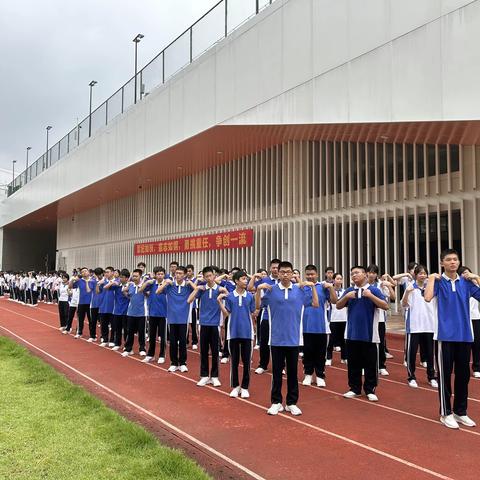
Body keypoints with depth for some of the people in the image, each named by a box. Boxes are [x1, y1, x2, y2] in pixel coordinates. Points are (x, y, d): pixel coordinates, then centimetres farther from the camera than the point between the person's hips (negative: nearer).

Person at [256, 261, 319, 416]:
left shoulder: (300, 290, 2)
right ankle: (276, 402, 19)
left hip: (293, 338, 1)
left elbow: (315, 304, 2)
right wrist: (259, 289, -14)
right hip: (277, 339, -1)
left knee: (292, 372, 9)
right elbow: (258, 305, -1)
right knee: (276, 372, 8)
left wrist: (313, 287, -7)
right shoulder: (271, 290, -1)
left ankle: (292, 403, 20)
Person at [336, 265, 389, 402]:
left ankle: (370, 390, 16)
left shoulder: (373, 290, -4)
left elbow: (385, 306, -11)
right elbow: (338, 306, 6)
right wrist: (346, 296, -11)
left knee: (370, 364, 4)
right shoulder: (349, 291, 7)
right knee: (353, 364, 11)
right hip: (352, 334, 3)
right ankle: (354, 389, 22)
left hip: (369, 334, -3)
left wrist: (370, 296, -21)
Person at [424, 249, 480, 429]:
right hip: (445, 335, -4)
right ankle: (446, 413, 14)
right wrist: (431, 278, -13)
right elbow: (428, 297, -22)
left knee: (463, 374, 11)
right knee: (445, 374, 3)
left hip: (465, 335, 4)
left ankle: (460, 411, 24)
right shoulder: (438, 281, -4)